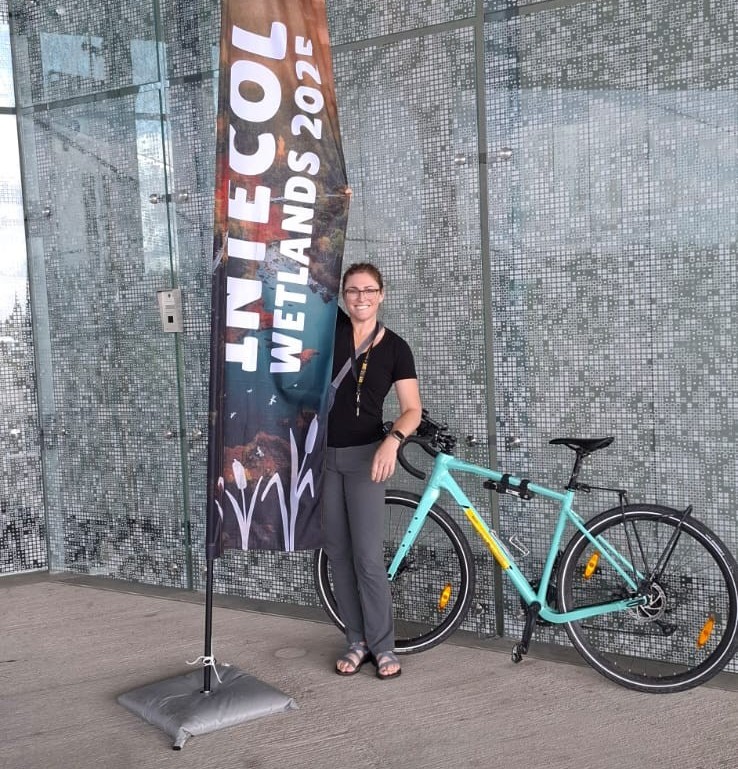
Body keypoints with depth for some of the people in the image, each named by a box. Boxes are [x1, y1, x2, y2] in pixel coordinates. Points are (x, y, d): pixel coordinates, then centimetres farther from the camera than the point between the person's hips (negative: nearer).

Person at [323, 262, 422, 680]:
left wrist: (392, 440, -24)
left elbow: (413, 410, -8)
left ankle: (383, 646, 10)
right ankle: (358, 641, 20)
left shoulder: (395, 347, -4)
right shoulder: (333, 324, 0)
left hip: (364, 455, -2)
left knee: (368, 555, -6)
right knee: (339, 554, 7)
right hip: (322, 454, 3)